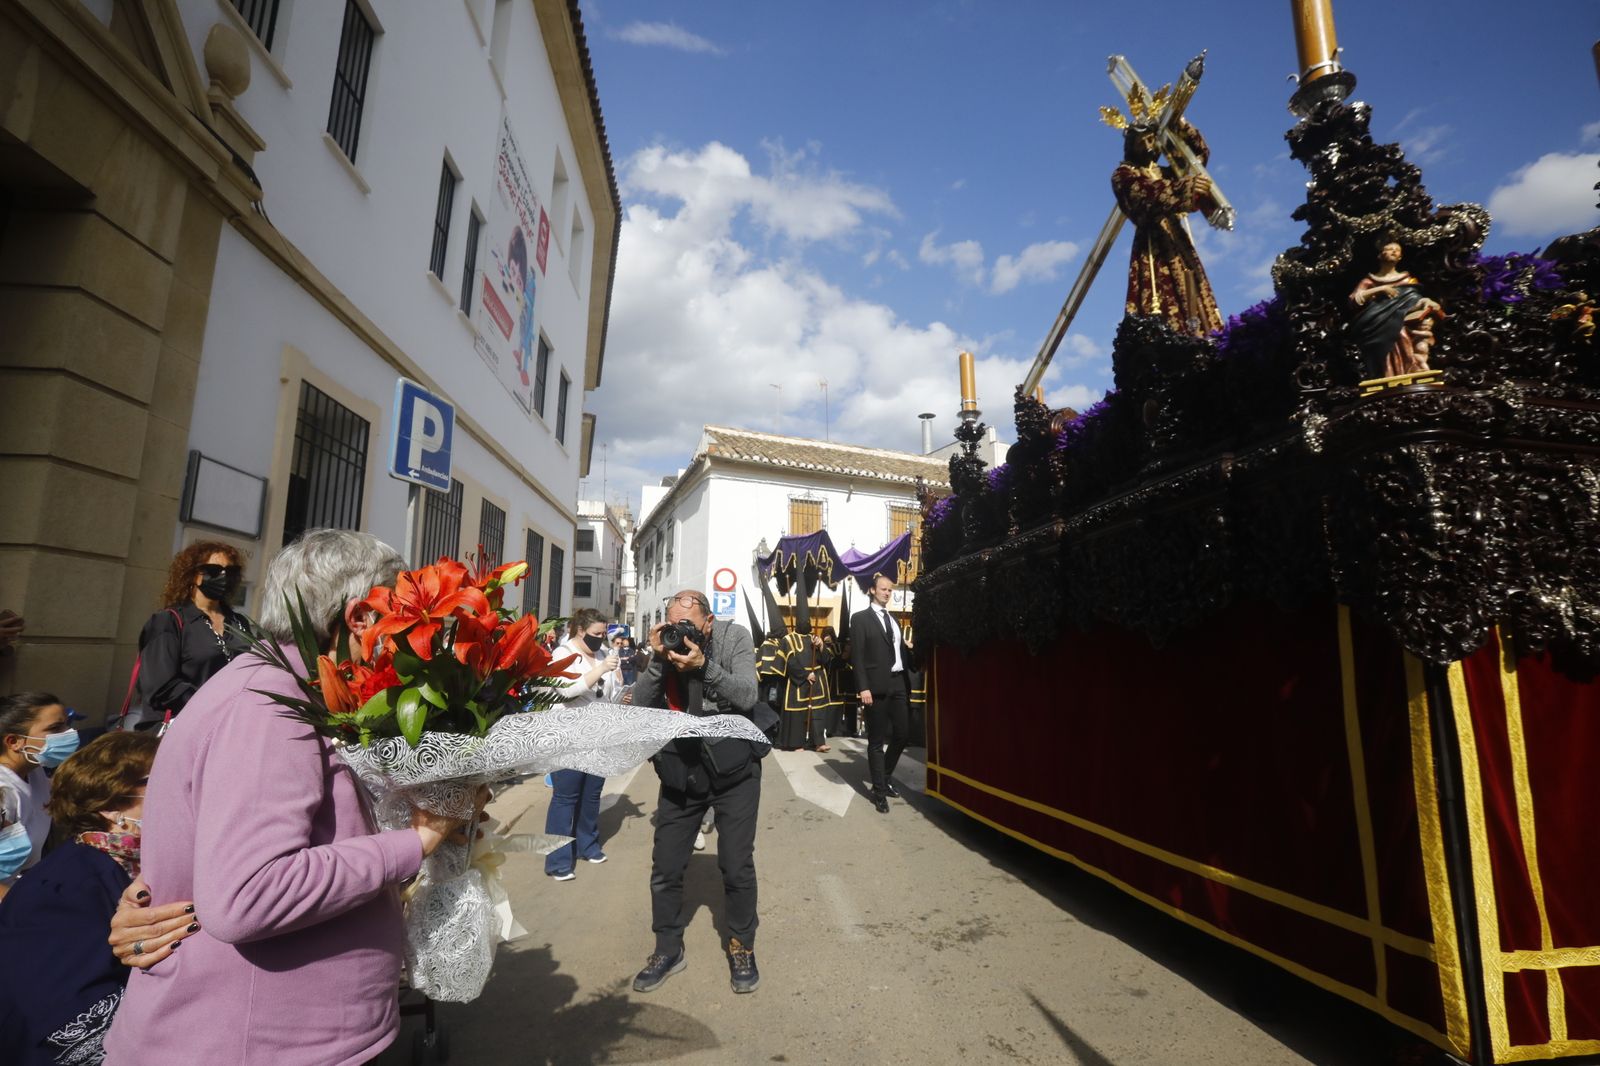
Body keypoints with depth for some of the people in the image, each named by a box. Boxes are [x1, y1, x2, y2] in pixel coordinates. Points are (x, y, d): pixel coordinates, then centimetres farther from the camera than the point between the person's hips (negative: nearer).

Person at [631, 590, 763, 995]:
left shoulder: (734, 638, -13)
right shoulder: (665, 645, -6)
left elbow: (747, 696, -22)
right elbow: (641, 705, -10)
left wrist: (703, 665, -34)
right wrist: (657, 660, -24)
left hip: (733, 771, -3)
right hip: (679, 772, 3)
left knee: (737, 868, 5)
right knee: (665, 868, 11)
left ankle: (742, 947, 30)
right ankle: (668, 949, 33)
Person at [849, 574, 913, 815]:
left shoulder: (893, 619, 18)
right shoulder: (860, 618, -2)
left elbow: (899, 651, 16)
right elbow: (857, 656, -9)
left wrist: (910, 648, -3)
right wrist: (863, 688, -16)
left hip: (898, 684, 6)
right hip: (877, 686, -6)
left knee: (903, 734, 10)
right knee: (876, 740, 3)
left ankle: (886, 776, 32)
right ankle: (878, 790, 15)